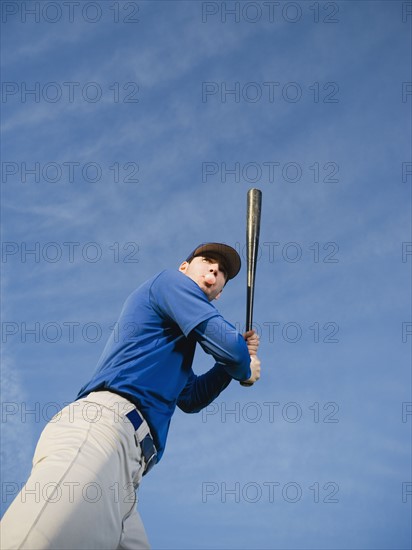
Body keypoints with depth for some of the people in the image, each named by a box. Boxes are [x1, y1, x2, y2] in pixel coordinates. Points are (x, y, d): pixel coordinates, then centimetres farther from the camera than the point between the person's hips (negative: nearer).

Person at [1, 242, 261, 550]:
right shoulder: (173, 280, 11)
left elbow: (189, 399, 41)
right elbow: (227, 345, 0)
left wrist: (236, 358, 30)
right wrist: (245, 369, 23)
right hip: (102, 424, -10)